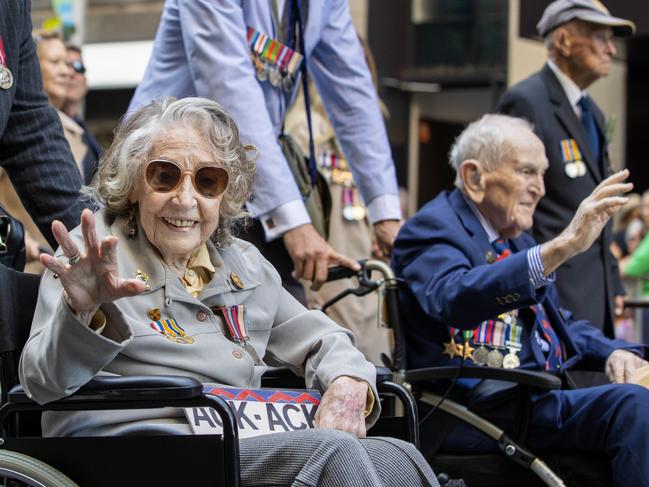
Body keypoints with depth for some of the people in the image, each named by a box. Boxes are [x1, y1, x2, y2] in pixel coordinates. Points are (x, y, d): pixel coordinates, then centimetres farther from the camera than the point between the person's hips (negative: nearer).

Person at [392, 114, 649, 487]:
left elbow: (561, 323, 32)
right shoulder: (432, 228, -4)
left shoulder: (519, 242, 24)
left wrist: (613, 352, 8)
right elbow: (455, 299, -26)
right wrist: (562, 247, -34)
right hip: (475, 410, -9)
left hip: (542, 394, 9)